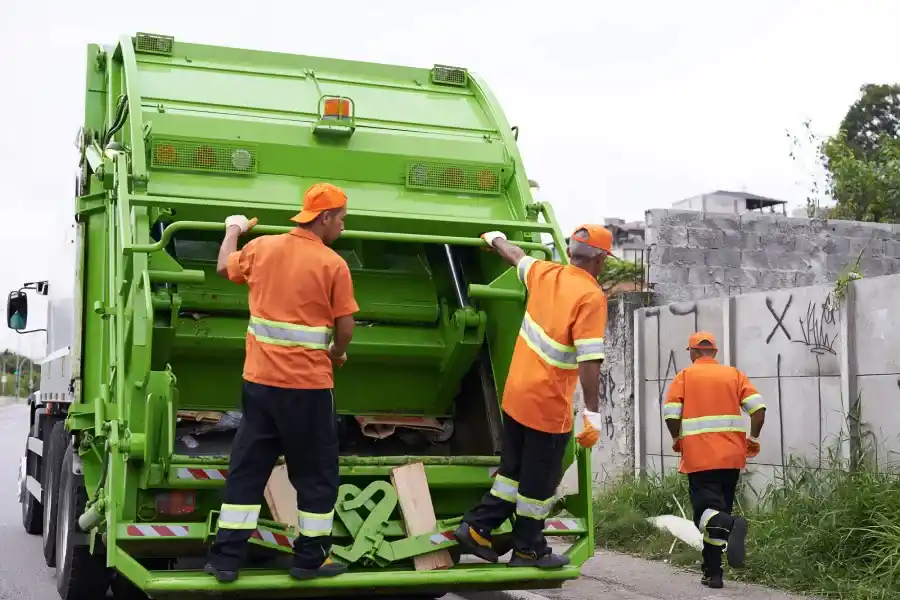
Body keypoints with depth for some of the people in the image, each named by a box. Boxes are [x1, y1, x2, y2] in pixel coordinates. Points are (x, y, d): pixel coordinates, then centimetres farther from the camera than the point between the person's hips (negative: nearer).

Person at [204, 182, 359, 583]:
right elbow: (345, 328, -7)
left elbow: (225, 268, 24)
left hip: (260, 380, 5)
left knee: (246, 469, 12)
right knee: (315, 473, 10)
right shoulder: (333, 264, -10)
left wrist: (233, 229, 42)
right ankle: (310, 558, 17)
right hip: (308, 385, -5)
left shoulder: (261, 247, 4)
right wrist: (336, 354, 15)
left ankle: (226, 558, 13)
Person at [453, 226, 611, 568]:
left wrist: (495, 239, 46)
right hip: (548, 405, -7)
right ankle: (528, 550, 19)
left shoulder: (544, 274, 3)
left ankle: (476, 528, 21)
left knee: (514, 469, 20)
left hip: (515, 394, 7)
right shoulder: (591, 296, -18)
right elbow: (589, 359, -24)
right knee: (540, 480, 7)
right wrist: (592, 412, -22)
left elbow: (515, 256, 25)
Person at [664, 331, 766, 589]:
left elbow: (670, 414, -7)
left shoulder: (685, 376, 4)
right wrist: (753, 438, 10)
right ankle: (713, 573, 12)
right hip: (731, 456, 3)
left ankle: (732, 525, -39)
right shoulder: (734, 374, 10)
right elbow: (758, 406, -1)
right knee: (718, 510, 12)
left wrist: (677, 439, 10)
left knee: (706, 511, -5)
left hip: (700, 457, -3)